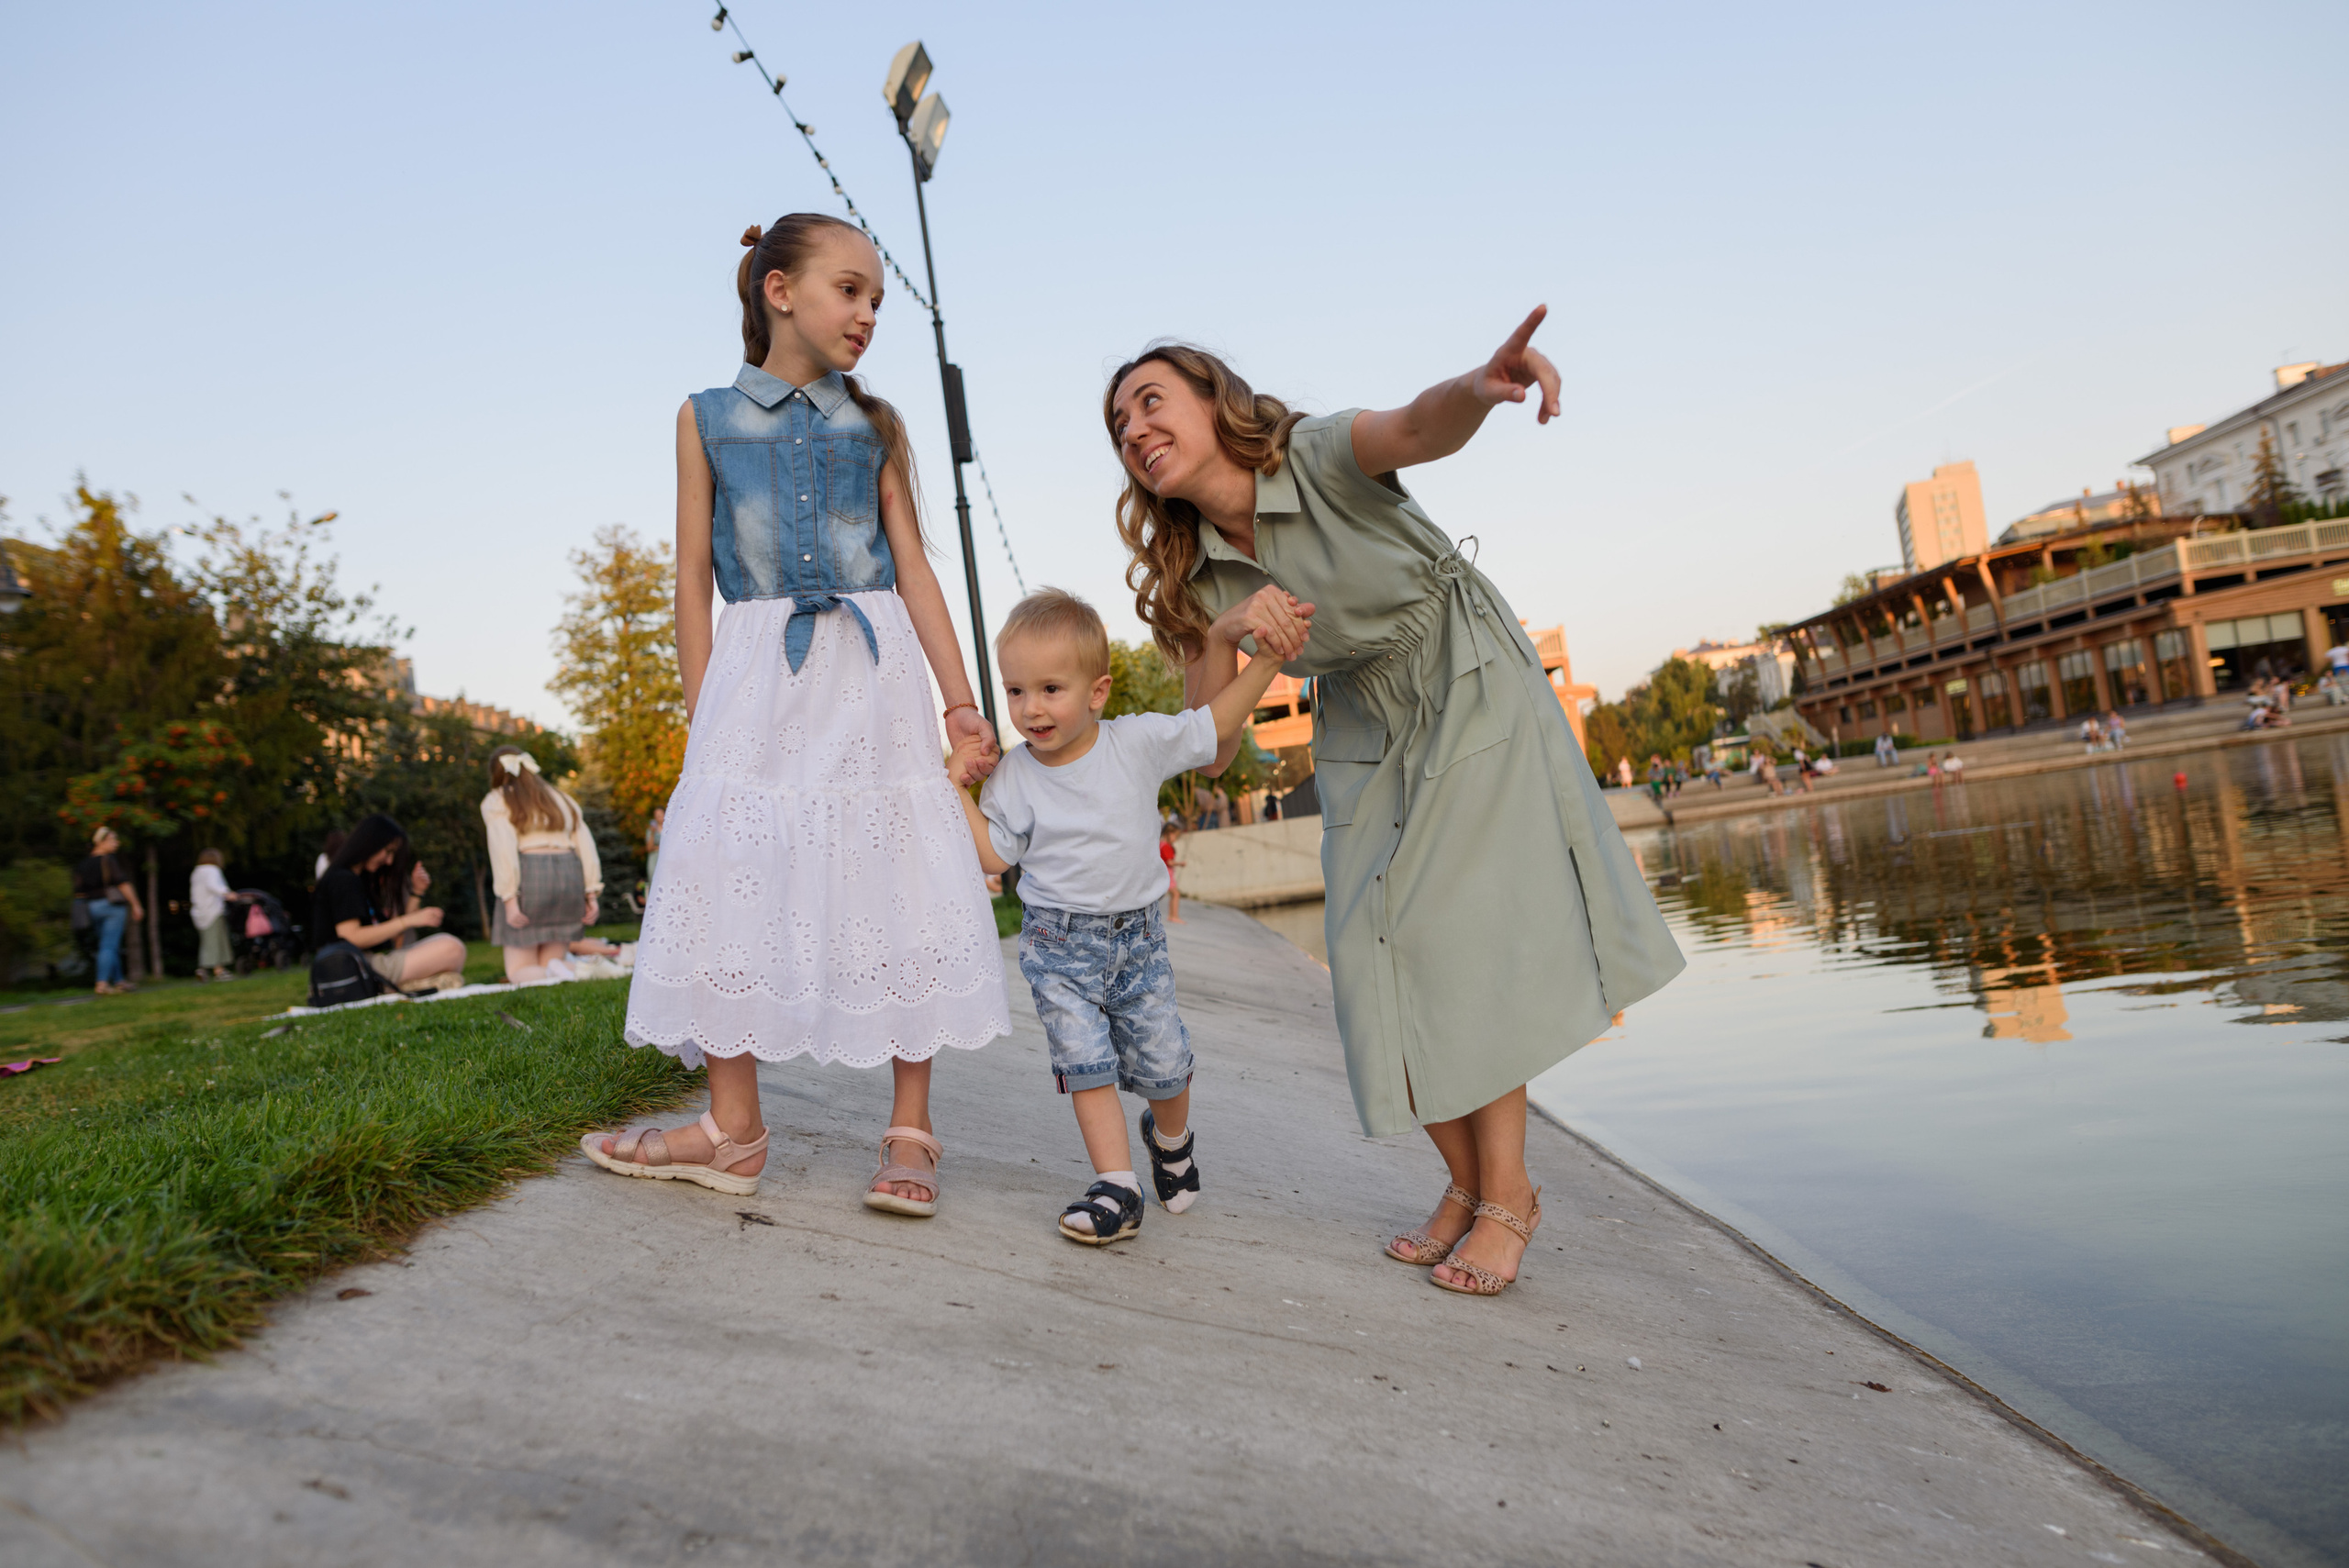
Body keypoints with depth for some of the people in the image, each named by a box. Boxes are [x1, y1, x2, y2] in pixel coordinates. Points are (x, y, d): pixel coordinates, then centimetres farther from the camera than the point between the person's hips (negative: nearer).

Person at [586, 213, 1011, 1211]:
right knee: (734, 882, -1)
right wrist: (701, 712, -1)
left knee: (895, 883, -4)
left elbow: (913, 567, 7)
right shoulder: (707, 418, 9)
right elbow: (694, 576, 7)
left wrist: (962, 703, 0)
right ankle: (734, 1132, 13)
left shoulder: (874, 425, 11)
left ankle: (910, 1135, 7)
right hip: (756, 671, 0)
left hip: (871, 670, 0)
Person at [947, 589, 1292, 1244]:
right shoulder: (1015, 774, -6)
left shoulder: (1138, 741, -9)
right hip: (1059, 944, 0)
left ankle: (1171, 1138, 38)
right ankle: (1117, 1188, 1)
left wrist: (1268, 657, -8)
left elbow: (1217, 724, -2)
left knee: (1165, 1061, 6)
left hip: (1137, 935, 1)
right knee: (1084, 1060, -9)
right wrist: (957, 786, -10)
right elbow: (992, 853, -3)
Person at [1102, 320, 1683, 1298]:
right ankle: (1466, 1185, 11)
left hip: (1472, 693, -4)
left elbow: (1417, 429, -43)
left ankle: (1507, 1191, -3)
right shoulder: (1194, 574, -8)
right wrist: (1223, 629, -31)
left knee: (1463, 926, -14)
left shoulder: (1316, 454, -20)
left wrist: (1479, 387, -66)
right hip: (1365, 737, 5)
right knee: (1380, 949, -4)